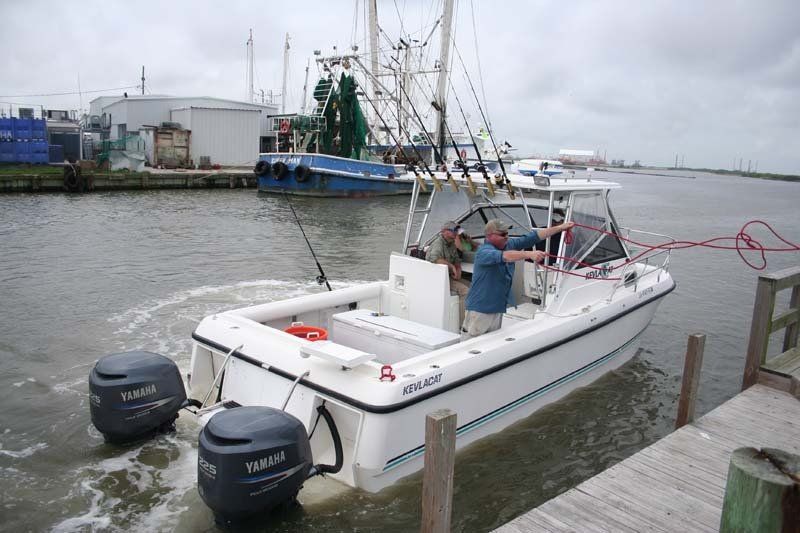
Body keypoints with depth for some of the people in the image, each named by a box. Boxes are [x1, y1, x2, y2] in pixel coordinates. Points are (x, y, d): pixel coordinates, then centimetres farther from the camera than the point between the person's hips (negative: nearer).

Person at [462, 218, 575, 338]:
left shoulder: (509, 244, 5)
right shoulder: (484, 252, -18)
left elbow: (533, 237, 6)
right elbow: (504, 256, -37)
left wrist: (560, 228, 4)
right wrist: (529, 254, -48)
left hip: (498, 309, 8)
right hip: (479, 310, -8)